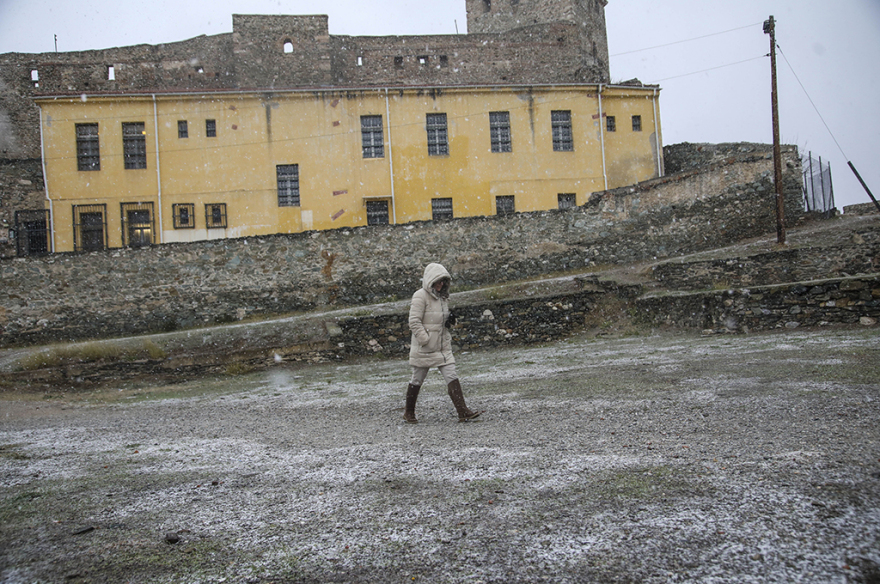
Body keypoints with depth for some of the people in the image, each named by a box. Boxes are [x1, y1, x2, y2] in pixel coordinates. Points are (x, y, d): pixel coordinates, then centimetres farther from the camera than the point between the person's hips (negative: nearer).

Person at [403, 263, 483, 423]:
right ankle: (409, 412, 25)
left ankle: (463, 412, -5)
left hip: (443, 347, 7)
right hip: (424, 348, -6)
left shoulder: (442, 297, 12)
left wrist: (450, 320, 3)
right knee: (417, 380, 8)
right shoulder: (421, 296, -12)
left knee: (452, 377, -3)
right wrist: (426, 341, -21)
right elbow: (414, 322, -17)